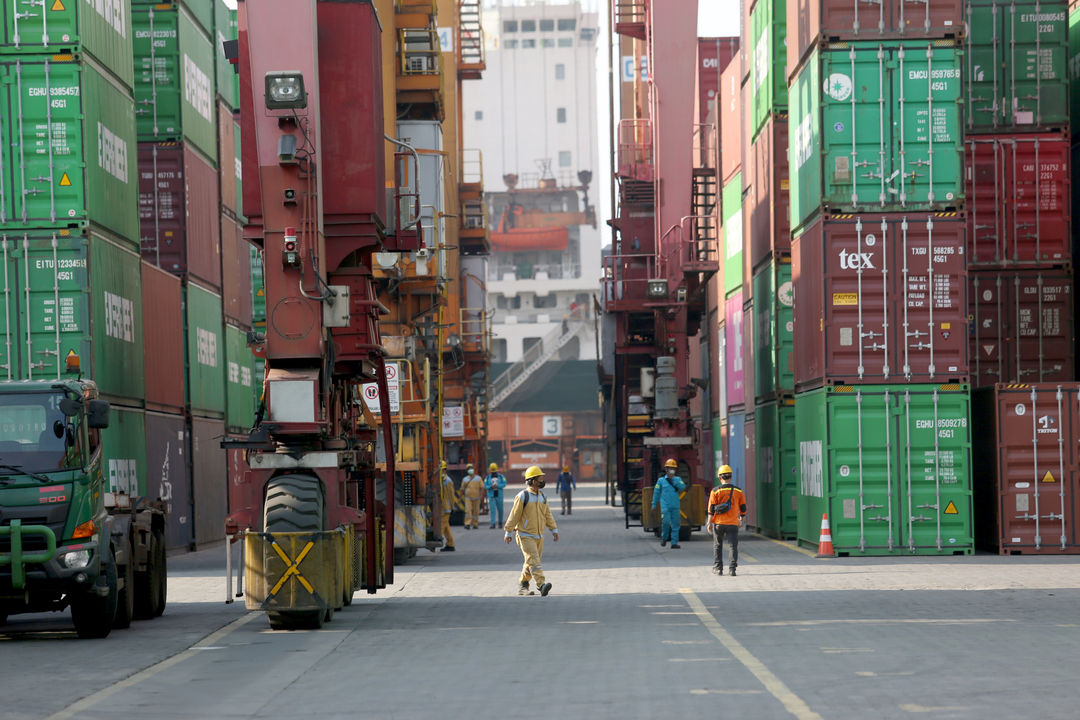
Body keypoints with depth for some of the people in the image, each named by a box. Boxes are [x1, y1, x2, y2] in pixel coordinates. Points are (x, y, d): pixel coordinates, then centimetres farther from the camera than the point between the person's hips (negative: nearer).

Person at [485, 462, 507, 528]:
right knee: (492, 510, -7)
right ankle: (493, 524, -9)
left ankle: (500, 522, 26)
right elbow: (485, 485, 0)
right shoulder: (488, 477, 5)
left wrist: (497, 486, -21)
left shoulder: (501, 476, 2)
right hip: (491, 496, 0)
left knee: (500, 509, 7)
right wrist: (491, 486, -19)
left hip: (499, 495, 0)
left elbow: (504, 484, -8)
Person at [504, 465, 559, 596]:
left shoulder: (543, 497, 12)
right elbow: (514, 515, -7)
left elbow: (548, 515, 18)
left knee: (531, 563, 11)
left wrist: (554, 530, 12)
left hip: (539, 536, 7)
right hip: (526, 535, -7)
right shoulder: (522, 497, -10)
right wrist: (508, 532, -5)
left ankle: (523, 586, 24)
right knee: (533, 560, -17)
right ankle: (541, 585, -29)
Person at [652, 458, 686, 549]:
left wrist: (673, 479, -12)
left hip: (675, 506, 2)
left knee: (676, 524, 0)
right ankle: (664, 538, 11)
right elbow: (656, 492, 10)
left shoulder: (678, 479, 10)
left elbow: (682, 487, -8)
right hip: (665, 506, -2)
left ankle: (674, 543, 5)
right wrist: (654, 504, 11)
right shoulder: (661, 480, 5)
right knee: (666, 522, -14)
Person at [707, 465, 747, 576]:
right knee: (733, 546, 1)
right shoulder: (738, 491, 3)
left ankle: (718, 568, 16)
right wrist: (741, 521, 24)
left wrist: (709, 523, -1)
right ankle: (732, 569, -10)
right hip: (733, 524, 1)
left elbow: (711, 509, -7)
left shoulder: (715, 491, -5)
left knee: (717, 546, 14)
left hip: (718, 523, -1)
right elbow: (743, 508, 9)